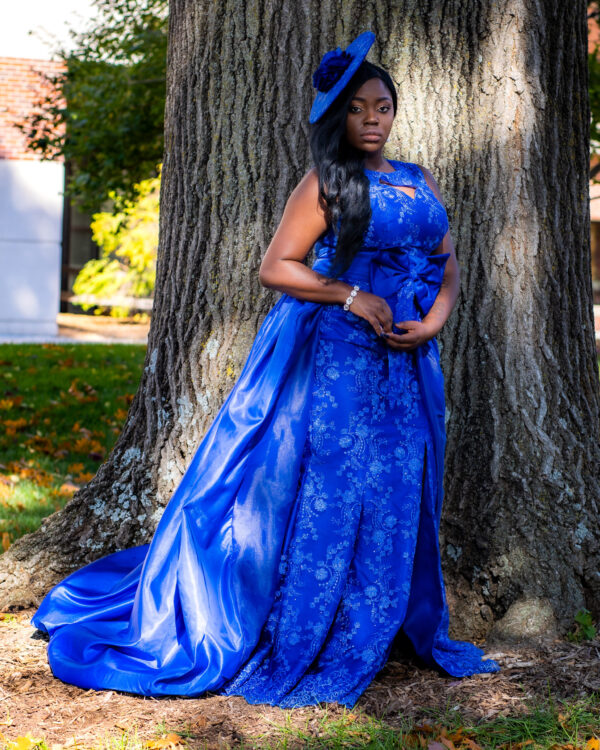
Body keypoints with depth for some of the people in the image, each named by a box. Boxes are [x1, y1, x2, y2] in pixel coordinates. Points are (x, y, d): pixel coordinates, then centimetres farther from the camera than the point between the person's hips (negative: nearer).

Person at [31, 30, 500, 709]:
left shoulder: (421, 181, 14)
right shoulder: (326, 182, -3)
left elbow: (448, 266, 15)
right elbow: (275, 268, -7)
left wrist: (432, 323, -4)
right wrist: (351, 296, -16)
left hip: (407, 365, 6)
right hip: (333, 357, -5)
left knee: (397, 499, 12)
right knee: (326, 492, -4)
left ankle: (416, 634, 25)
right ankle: (294, 649, 6)